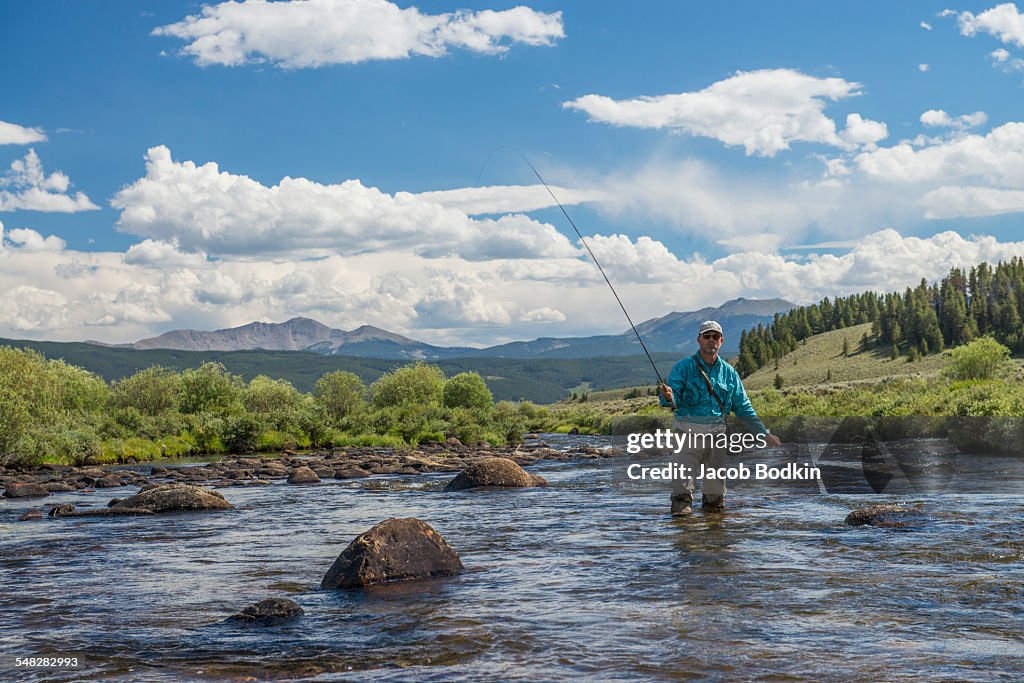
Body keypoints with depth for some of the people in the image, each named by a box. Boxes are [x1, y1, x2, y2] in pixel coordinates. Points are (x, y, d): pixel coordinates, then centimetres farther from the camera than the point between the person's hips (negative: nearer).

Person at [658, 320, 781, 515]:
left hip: (717, 433, 4)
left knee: (716, 480, 9)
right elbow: (673, 399, -11)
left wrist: (764, 433, 12)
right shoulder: (683, 367, 0)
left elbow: (744, 408, 16)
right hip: (689, 430, -4)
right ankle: (681, 505, -15)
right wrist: (668, 398, -37)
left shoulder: (729, 373, 12)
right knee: (684, 475, -17)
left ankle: (714, 504, 25)